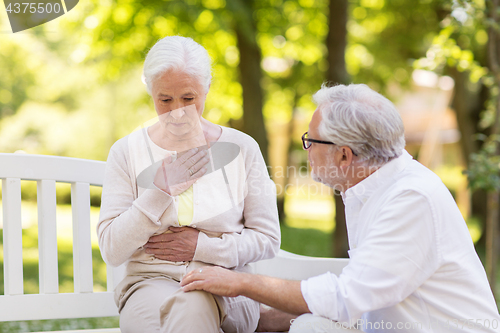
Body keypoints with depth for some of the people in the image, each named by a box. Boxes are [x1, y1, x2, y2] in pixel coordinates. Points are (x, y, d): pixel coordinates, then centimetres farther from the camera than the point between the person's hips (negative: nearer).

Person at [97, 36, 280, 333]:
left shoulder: (242, 148, 5)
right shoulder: (127, 152, 5)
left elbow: (268, 239, 6)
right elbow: (112, 251, -1)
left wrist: (202, 246, -8)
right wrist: (159, 190, -12)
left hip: (224, 289, 0)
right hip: (150, 282, 1)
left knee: (193, 305, -37)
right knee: (162, 305, -37)